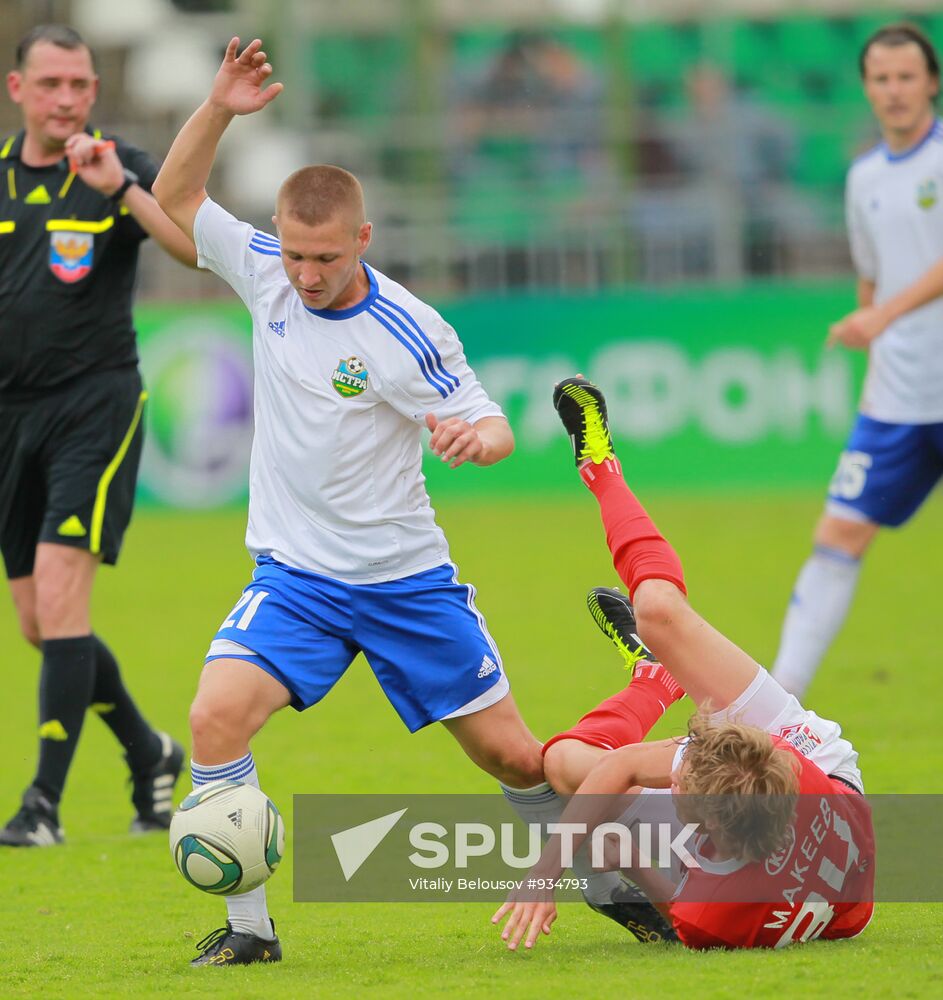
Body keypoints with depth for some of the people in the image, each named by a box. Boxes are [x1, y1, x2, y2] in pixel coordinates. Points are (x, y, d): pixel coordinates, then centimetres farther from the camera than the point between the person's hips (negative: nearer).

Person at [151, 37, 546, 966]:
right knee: (217, 715, -22)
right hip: (296, 577, 2)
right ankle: (248, 926, -12)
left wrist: (479, 435, -33)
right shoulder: (264, 270, -4)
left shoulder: (408, 334, -16)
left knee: (511, 753, 3)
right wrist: (218, 109, -8)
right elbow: (174, 198, 7)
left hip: (404, 580, -2)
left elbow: (491, 425, -8)